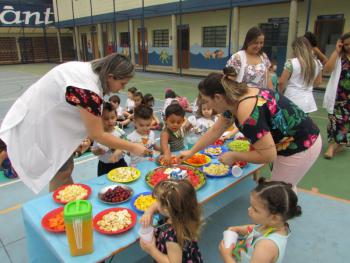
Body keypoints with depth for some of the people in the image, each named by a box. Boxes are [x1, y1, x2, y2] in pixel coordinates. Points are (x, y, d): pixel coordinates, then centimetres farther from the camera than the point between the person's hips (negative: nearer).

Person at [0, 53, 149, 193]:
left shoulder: (91, 70, -4)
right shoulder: (88, 90, -33)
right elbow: (98, 135, -26)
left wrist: (85, 136, -6)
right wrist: (132, 148, -19)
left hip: (48, 117, 9)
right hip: (38, 123, -9)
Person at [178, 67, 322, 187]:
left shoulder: (248, 115, -33)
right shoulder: (234, 100, -3)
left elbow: (268, 155, -29)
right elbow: (215, 131, 6)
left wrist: (233, 156, -17)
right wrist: (191, 152, 10)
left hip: (300, 147, -9)